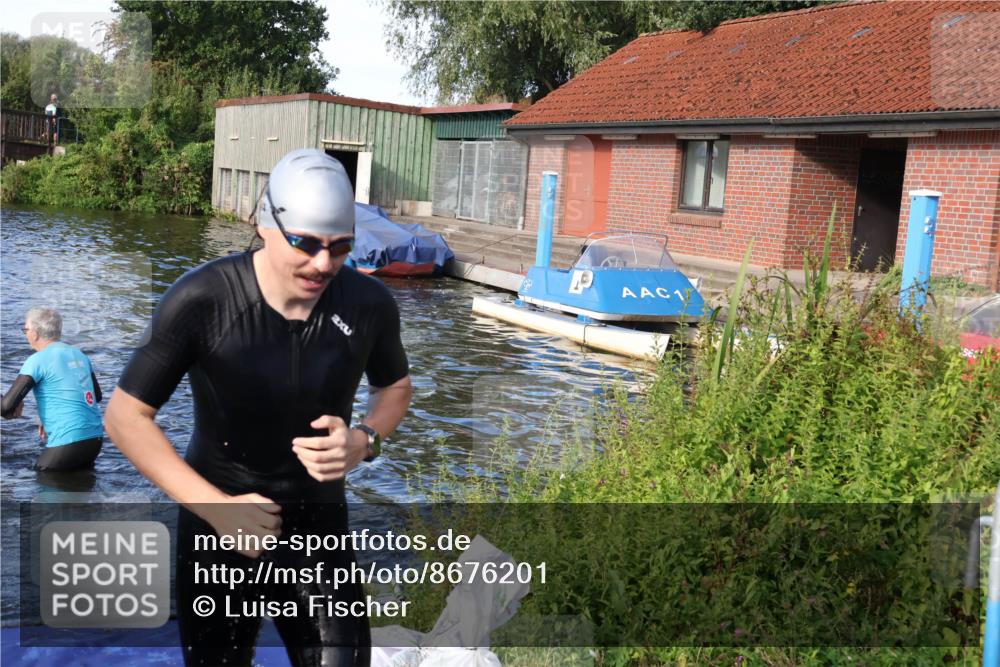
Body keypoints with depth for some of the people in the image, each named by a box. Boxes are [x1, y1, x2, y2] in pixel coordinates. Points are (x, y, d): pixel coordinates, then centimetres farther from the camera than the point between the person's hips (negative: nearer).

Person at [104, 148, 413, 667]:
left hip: (318, 525, 2)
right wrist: (218, 507, -21)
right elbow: (125, 416, -14)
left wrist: (365, 442, -14)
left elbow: (395, 386, 8)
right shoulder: (201, 300, -22)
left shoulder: (369, 305, -14)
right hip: (220, 526, -1)